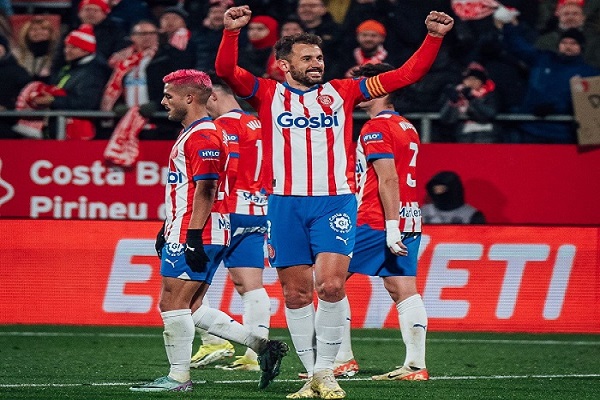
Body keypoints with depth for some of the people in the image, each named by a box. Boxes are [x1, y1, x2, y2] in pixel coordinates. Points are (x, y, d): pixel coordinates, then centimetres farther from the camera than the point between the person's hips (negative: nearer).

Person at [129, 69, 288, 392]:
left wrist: (193, 236, -23)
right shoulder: (191, 134, 21)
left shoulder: (203, 136, -13)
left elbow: (205, 190, -19)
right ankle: (261, 346, 9)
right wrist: (167, 229, 27)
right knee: (191, 309, 9)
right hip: (183, 233, 11)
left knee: (173, 305, -6)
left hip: (197, 236, -11)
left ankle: (178, 377, -1)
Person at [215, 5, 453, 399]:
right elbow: (226, 71, -7)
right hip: (286, 204, 0)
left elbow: (405, 75, 11)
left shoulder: (342, 92, 12)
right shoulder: (268, 94, 8)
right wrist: (232, 32, -23)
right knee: (297, 293, 3)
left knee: (331, 285, -15)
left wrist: (433, 37, 2)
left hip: (336, 203, 0)